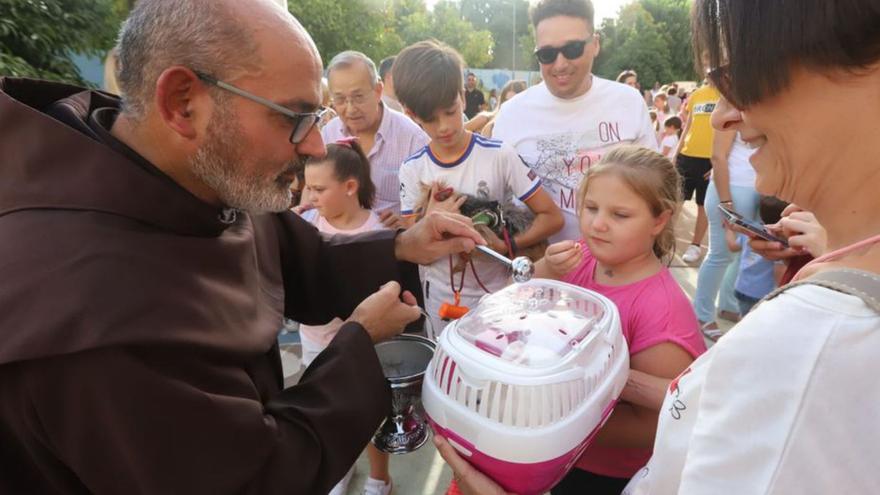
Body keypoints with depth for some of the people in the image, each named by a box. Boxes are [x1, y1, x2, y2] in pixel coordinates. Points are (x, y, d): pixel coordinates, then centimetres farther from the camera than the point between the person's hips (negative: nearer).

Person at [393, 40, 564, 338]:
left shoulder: (499, 156, -14)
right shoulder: (412, 170, -7)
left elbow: (552, 217, -10)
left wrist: (506, 246, -25)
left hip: (498, 294, -2)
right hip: (441, 300, 2)